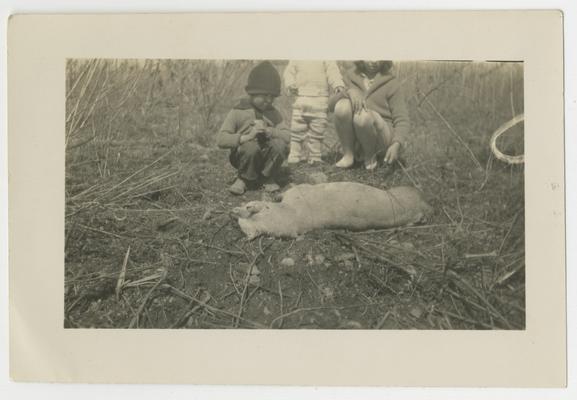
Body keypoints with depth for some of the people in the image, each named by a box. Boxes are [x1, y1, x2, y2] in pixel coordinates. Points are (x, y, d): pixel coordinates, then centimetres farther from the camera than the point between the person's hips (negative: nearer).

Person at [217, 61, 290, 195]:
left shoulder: (273, 113, 3)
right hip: (243, 157, -3)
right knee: (251, 146, -36)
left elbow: (287, 136, -10)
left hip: (266, 158, 3)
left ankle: (268, 179, -2)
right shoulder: (238, 112, -8)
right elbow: (221, 140, -17)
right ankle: (244, 179, -7)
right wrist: (247, 136, -30)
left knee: (280, 144, -27)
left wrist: (268, 131, -26)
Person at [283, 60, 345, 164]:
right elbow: (288, 72, 14)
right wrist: (290, 84, -6)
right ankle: (295, 155, 12)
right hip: (301, 97, 2)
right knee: (297, 128, 1)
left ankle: (315, 157, 11)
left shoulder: (327, 61, 6)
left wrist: (338, 85, -19)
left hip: (320, 98, -2)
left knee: (317, 130, 2)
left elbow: (333, 72, -2)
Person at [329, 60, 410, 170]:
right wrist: (350, 92, -29)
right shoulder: (350, 76, 6)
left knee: (363, 116, -34)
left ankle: (370, 155, -8)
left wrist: (396, 145, -27)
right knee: (342, 105, -25)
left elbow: (401, 120, -7)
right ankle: (348, 155, -13)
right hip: (355, 143, 3)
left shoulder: (391, 83, -2)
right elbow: (332, 103, -7)